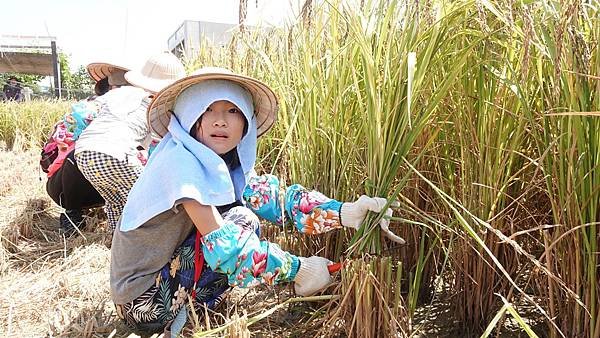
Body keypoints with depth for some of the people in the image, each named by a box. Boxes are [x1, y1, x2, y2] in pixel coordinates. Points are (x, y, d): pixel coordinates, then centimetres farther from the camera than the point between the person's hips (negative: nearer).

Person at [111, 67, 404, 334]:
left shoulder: (224, 161, -1)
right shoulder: (180, 160, -25)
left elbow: (277, 199, -10)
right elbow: (222, 245, -29)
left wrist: (346, 213, -21)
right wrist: (298, 269, -23)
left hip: (166, 271, 8)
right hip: (143, 302, -8)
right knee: (240, 223, -19)